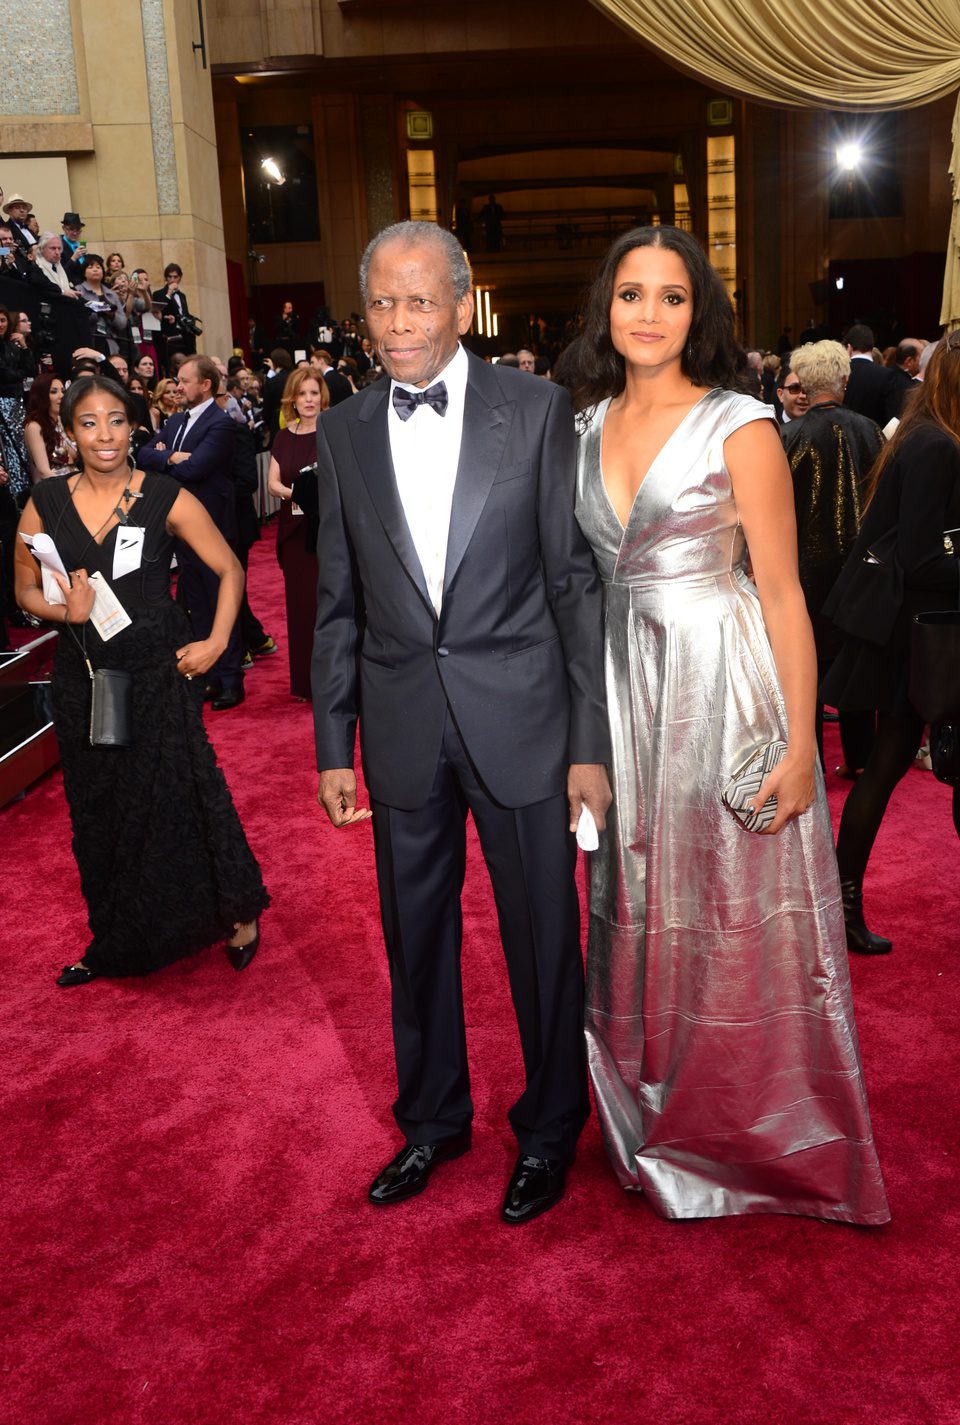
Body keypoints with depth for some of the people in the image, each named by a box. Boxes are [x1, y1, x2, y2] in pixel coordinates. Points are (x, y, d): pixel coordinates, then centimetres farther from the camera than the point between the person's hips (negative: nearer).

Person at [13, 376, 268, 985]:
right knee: (100, 816, 13)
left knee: (179, 800, 1)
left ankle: (240, 914, 25)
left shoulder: (168, 499, -7)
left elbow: (230, 571, 0)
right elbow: (27, 591, 9)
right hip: (83, 679, 3)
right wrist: (69, 612, -12)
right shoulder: (46, 505, 0)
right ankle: (115, 945, 32)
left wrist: (217, 642, -11)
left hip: (160, 676, -3)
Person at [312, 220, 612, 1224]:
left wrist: (592, 742, -7)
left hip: (521, 721, -2)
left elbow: (576, 579, -4)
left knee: (544, 938, 8)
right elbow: (336, 603, 8)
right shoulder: (343, 432, 5)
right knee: (415, 936, 15)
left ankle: (549, 1129, 32)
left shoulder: (535, 409, -4)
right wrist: (333, 747, 5)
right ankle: (433, 1119, 38)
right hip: (402, 727, 3)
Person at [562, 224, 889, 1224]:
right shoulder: (585, 426, 8)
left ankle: (758, 1138, 28)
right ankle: (659, 1125, 35)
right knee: (639, 916, 14)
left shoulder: (740, 427, -7)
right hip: (622, 693, 5)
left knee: (735, 918, 5)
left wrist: (801, 743, -14)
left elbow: (783, 594, -9)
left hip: (722, 688, -5)